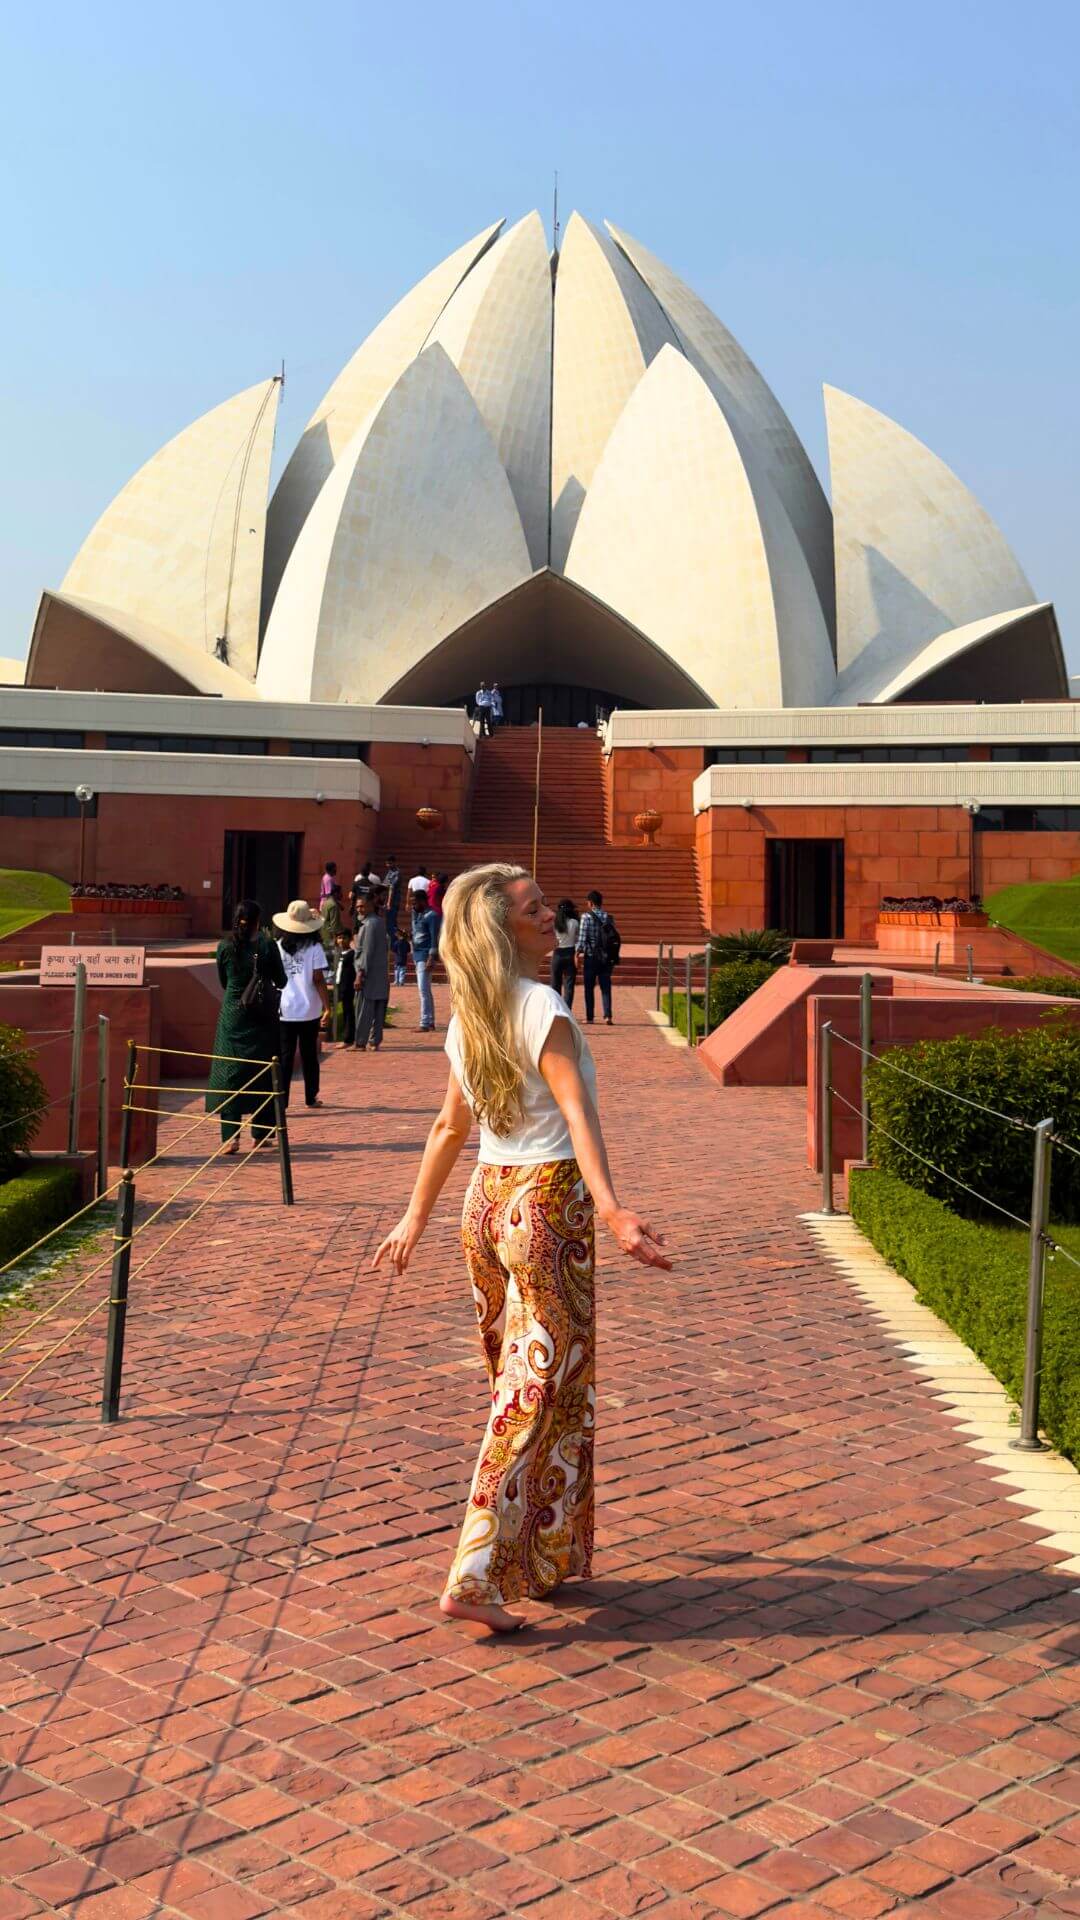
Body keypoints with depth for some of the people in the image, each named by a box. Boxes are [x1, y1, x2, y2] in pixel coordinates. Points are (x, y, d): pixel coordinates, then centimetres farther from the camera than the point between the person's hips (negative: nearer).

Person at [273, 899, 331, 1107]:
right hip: (309, 1011, -1)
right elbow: (318, 979, -10)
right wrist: (326, 1006, -6)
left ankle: (281, 1100, -5)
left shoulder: (278, 947, 1)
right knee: (309, 1055, 13)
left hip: (284, 1011, 1)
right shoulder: (314, 948, -6)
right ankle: (311, 1098, 23)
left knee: (285, 1057, 3)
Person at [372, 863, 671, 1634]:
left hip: (487, 1202, 8)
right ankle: (475, 1579, -3)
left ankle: (541, 1558, 33)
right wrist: (611, 1209, -35)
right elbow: (577, 1114, -27)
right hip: (548, 1203, -8)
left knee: (518, 1384, 19)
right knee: (542, 1392, -2)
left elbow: (451, 1125, 17)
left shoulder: (467, 1020, 9)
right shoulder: (542, 1009, -15)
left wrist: (416, 1216, 25)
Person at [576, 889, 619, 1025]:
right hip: (606, 958, 3)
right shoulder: (608, 917, 3)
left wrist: (578, 953, -5)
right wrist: (613, 957, 13)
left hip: (591, 957, -3)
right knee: (605, 987, 6)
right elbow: (615, 937, 4)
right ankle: (607, 1015, -8)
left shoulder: (586, 917, -9)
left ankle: (589, 1017, 10)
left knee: (589, 988, 7)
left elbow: (582, 937, -13)